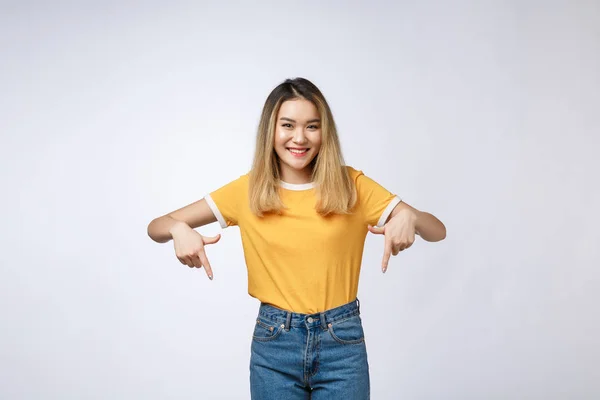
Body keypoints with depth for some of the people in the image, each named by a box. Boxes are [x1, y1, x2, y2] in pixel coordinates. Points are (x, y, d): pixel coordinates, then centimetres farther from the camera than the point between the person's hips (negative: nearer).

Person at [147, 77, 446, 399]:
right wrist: (179, 230, -24)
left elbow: (438, 232, -3)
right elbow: (156, 227, 0)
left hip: (342, 341, 0)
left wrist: (409, 216, -26)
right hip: (273, 342, 1)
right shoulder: (247, 190, -3)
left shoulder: (352, 185, -4)